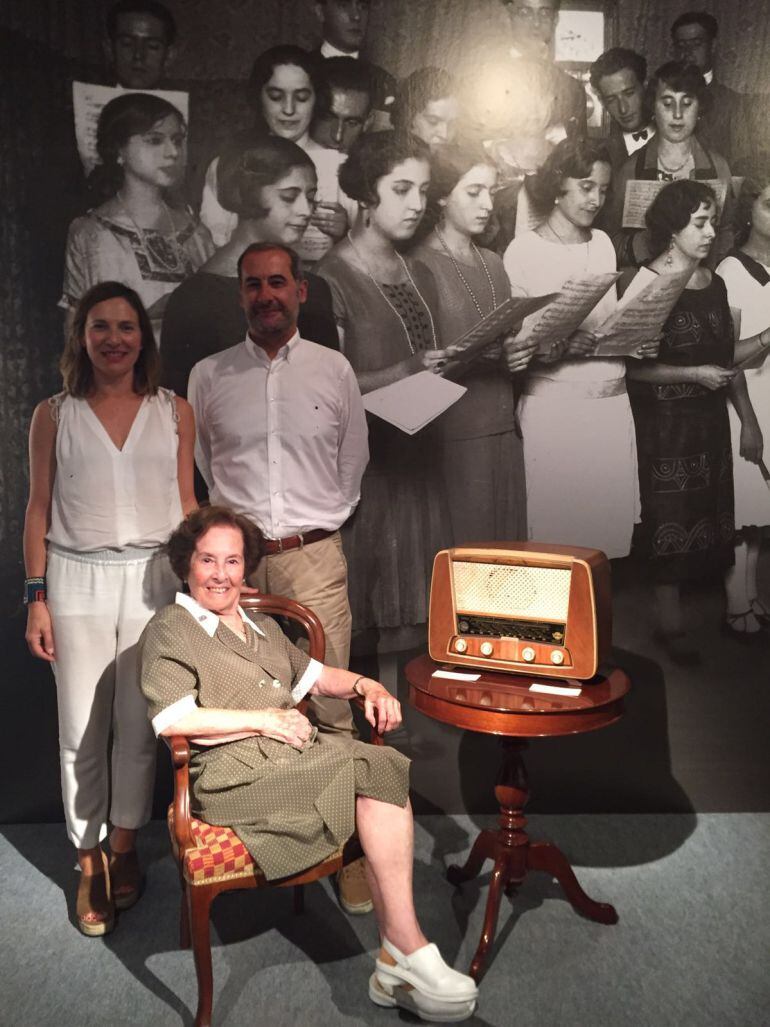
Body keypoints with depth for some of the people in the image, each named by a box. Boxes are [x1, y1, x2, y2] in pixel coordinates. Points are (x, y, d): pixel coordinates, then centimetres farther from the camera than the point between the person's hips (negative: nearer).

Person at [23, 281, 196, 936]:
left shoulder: (174, 412, 5)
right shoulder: (54, 415, 3)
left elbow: (186, 505, 7)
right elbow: (39, 510, 4)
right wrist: (37, 598, -1)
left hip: (153, 578, 1)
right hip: (78, 580, 0)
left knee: (138, 724, 7)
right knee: (82, 730, 5)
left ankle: (124, 849, 26)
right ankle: (88, 863, 21)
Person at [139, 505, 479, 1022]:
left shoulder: (262, 627, 28)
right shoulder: (170, 628, 5)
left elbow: (314, 675, 31)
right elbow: (172, 719, -9)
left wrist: (366, 686, 11)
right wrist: (264, 719, -11)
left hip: (301, 756, 7)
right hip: (236, 774, -6)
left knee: (385, 771, -25)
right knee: (379, 767, -26)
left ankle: (397, 962, -26)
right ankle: (408, 949, -21)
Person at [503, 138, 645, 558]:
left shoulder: (603, 243, 10)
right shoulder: (523, 250, -4)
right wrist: (561, 346, -24)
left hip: (611, 400, 5)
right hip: (553, 404, -4)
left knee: (610, 516, 7)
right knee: (555, 522, 0)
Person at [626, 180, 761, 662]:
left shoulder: (715, 283, 7)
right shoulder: (647, 284, -10)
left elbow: (729, 359, 12)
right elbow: (634, 367, -14)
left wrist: (748, 420, 11)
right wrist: (695, 374, -17)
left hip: (711, 419, 5)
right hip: (665, 420, -5)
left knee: (709, 514, 10)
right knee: (671, 518, 2)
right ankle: (671, 622, 13)